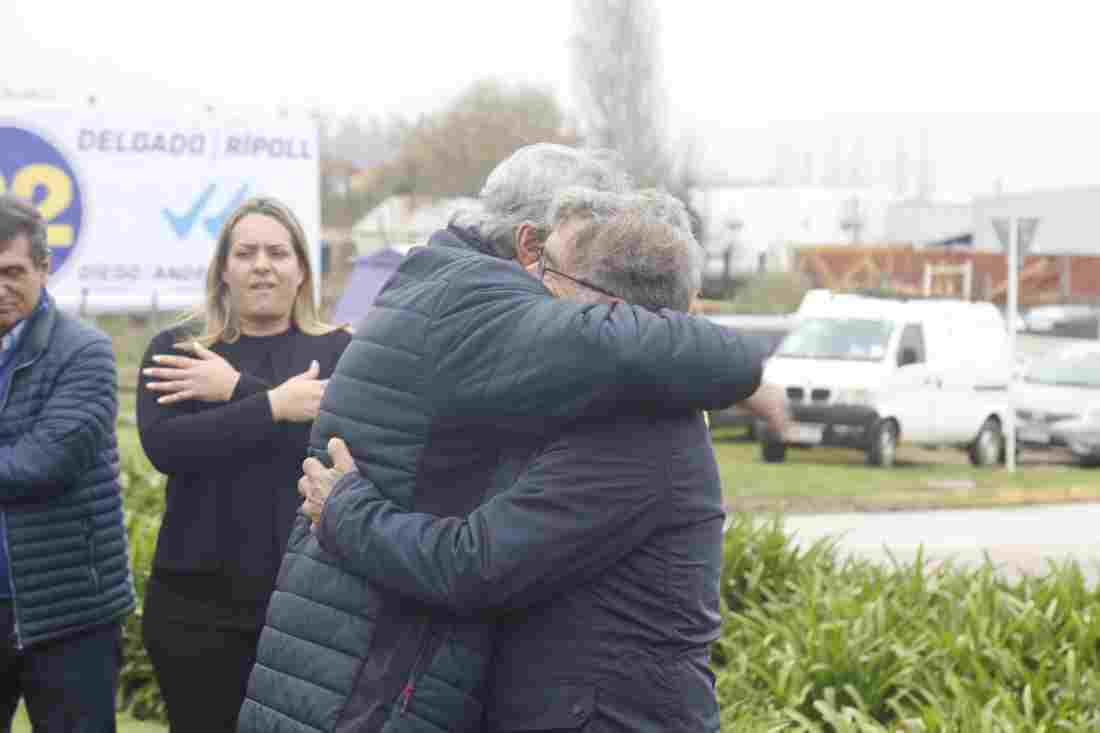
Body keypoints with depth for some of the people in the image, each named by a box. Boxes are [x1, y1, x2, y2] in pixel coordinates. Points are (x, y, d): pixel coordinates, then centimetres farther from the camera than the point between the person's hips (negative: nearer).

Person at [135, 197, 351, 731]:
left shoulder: (336, 350, 6)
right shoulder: (176, 350, 6)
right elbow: (162, 444, -11)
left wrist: (239, 389, -16)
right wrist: (274, 405, -18)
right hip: (200, 597, 0)